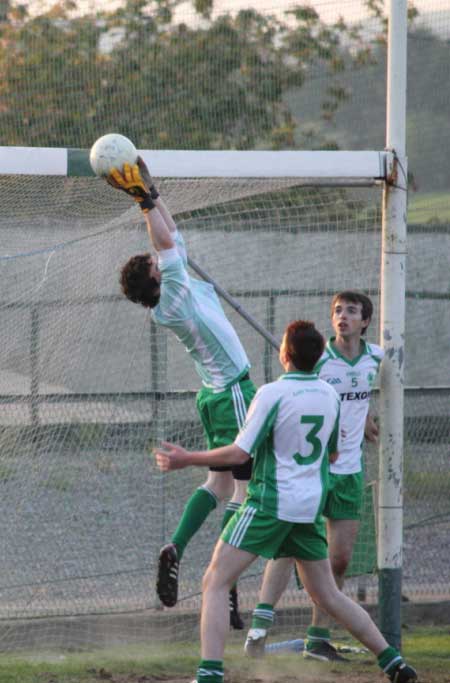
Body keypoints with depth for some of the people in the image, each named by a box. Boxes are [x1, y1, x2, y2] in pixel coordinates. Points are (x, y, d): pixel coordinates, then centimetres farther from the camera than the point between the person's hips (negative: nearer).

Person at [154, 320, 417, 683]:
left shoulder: (272, 393, -13)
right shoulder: (329, 395, 6)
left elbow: (240, 453, -14)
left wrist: (187, 459, -4)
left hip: (270, 501, -6)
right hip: (311, 505, 6)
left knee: (215, 583, -3)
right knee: (328, 595, 17)